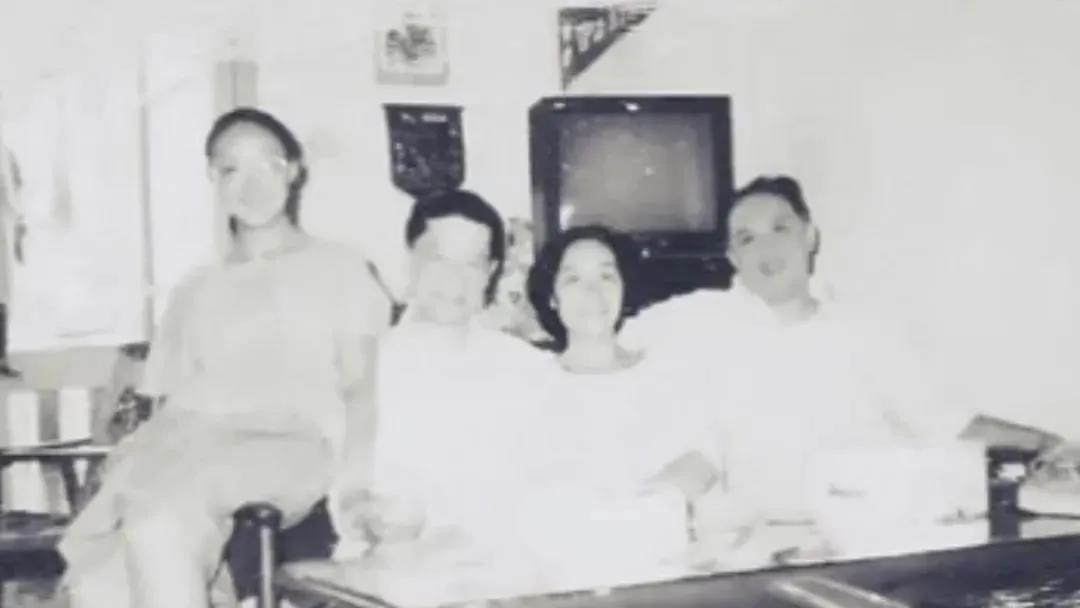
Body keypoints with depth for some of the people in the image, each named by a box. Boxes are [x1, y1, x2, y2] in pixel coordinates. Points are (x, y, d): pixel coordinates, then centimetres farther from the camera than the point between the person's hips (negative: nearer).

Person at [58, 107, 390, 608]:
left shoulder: (338, 270, 18)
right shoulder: (194, 293, 30)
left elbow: (360, 389, 8)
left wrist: (355, 482, -10)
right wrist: (137, 450, -1)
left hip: (292, 443, -4)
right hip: (192, 442, 4)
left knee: (157, 524, -37)